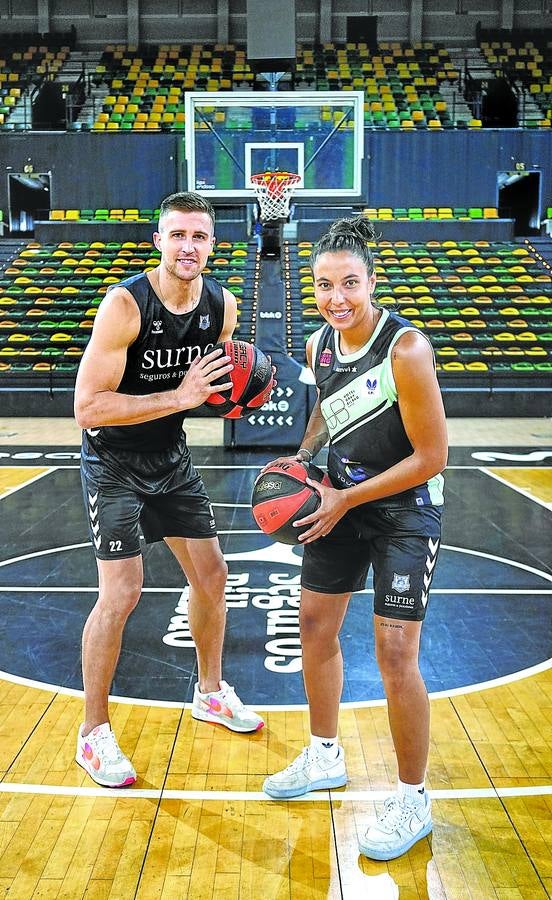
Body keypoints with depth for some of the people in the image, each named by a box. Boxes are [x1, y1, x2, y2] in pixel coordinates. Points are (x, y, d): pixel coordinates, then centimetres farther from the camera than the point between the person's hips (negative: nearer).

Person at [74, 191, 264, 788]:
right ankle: (93, 733, 10)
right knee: (121, 594, -10)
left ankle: (210, 693, 34)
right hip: (113, 462, -6)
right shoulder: (125, 304, -24)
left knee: (211, 576, 11)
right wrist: (179, 397, -34)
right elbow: (88, 407, -28)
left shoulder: (222, 306, -5)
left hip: (171, 456, 6)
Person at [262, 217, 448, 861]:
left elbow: (431, 458, -22)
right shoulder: (319, 344, -2)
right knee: (315, 625, 14)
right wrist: (302, 456, 2)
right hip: (341, 498, 7)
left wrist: (346, 499, -18)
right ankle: (324, 758, 36)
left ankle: (413, 800, 15)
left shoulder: (405, 349, -24)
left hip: (405, 508, -7)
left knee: (395, 654, -7)